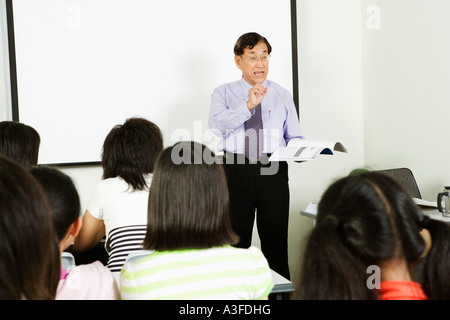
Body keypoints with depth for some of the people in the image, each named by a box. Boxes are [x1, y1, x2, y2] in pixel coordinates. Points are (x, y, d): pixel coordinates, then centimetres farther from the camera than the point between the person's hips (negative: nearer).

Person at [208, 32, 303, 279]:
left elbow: (294, 137, 9)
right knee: (235, 242, 6)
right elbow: (217, 124, -14)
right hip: (236, 172, -1)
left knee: (276, 241, 7)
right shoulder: (223, 94, 6)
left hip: (273, 173, 1)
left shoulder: (282, 95, 13)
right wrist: (248, 105, -26)